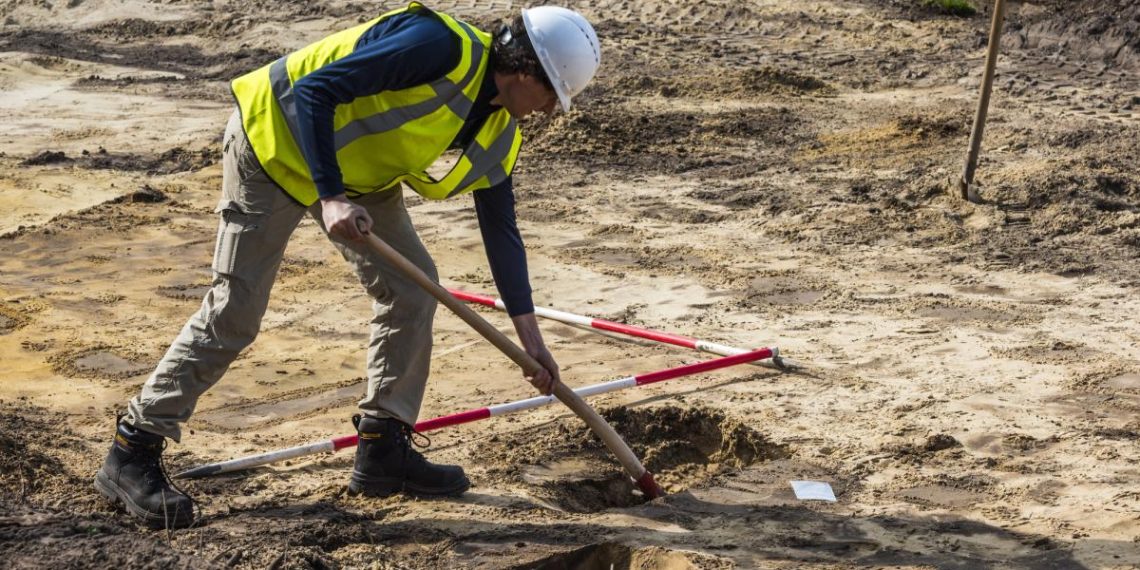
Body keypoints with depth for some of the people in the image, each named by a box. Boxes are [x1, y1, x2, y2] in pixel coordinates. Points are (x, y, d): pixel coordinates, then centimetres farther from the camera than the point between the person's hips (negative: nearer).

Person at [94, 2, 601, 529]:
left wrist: (529, 334, 9)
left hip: (357, 170, 9)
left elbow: (501, 229, 10)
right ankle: (131, 454, 2)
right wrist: (330, 197, -35)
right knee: (233, 313, -9)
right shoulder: (445, 49, -27)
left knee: (411, 286, 3)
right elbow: (312, 92, -30)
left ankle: (383, 451, 14)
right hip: (276, 141, -9)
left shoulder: (498, 134, 0)